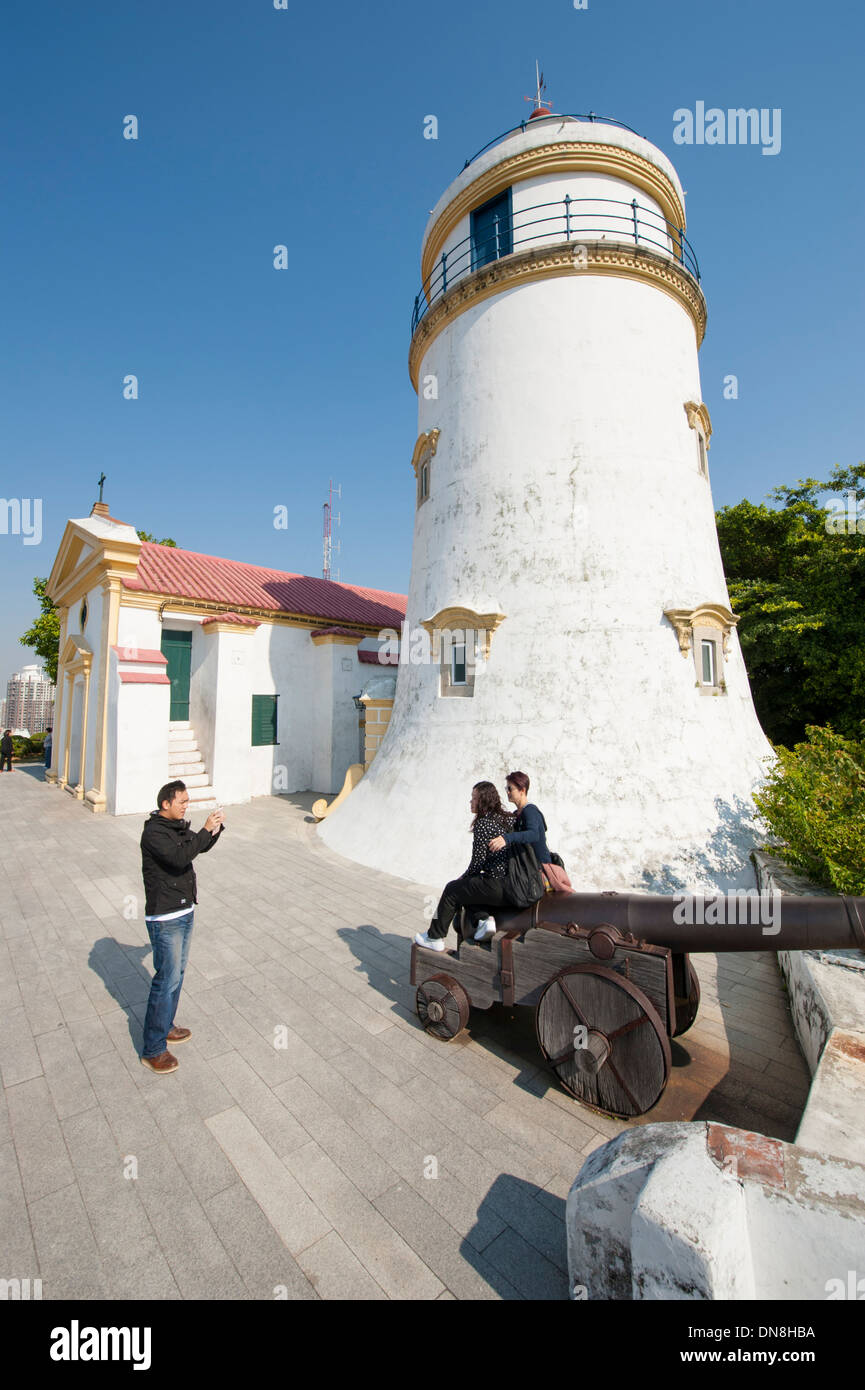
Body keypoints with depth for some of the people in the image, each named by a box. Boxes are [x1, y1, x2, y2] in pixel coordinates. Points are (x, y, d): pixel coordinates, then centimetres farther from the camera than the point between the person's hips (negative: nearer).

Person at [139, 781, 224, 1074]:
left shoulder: (178, 827, 6)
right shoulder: (154, 833, -20)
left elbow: (202, 847, 16)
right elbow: (179, 858, -32)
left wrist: (216, 828, -2)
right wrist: (206, 830, -30)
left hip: (184, 911, 9)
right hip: (165, 918, -9)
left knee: (176, 973, 19)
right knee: (167, 978, -1)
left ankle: (165, 1027, 36)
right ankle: (153, 1049, 12)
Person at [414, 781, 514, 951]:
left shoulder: (482, 824, -15)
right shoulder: (507, 818, 10)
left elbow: (477, 862, -11)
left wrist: (464, 878, 8)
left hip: (497, 888, -8)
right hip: (511, 882, 8)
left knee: (452, 889, 11)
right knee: (467, 885, 25)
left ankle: (435, 938, 23)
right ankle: (484, 919, 7)